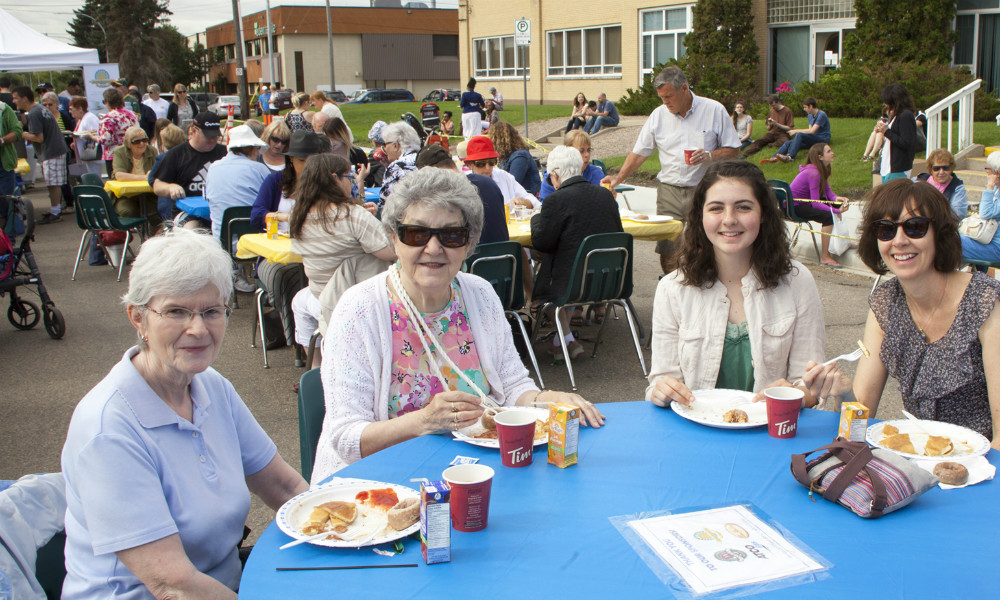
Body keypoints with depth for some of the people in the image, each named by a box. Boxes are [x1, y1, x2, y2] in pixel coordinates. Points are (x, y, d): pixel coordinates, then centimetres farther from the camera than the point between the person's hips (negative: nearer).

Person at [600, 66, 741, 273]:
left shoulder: (714, 111, 0)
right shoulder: (659, 115, 8)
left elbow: (733, 149, 4)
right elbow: (639, 153, 11)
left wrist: (710, 155, -14)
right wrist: (618, 178, -1)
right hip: (669, 191, 3)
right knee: (666, 251, -3)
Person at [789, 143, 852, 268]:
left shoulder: (822, 169, 4)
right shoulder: (814, 173, -26)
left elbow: (827, 191, 7)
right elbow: (815, 204, -28)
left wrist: (836, 199, -14)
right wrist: (837, 211, -30)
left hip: (804, 201, 11)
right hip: (793, 206, -11)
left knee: (836, 205, 11)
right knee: (828, 216, -26)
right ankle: (824, 257, -21)